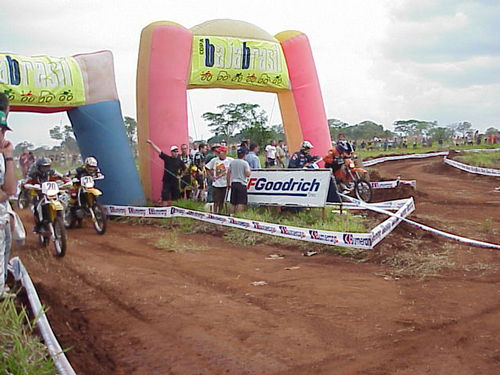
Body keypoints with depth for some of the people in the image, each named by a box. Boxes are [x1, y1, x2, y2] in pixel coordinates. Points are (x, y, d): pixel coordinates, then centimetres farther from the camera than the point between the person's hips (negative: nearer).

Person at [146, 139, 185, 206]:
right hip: (166, 181, -2)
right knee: (165, 197, -7)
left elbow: (185, 169, 18)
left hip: (175, 181, 2)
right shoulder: (166, 158, 1)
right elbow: (159, 150, -3)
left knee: (175, 197, 5)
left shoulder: (179, 161, 4)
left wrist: (180, 175, 8)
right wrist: (151, 143, -7)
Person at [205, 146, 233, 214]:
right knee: (216, 202, -1)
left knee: (222, 202, 11)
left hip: (225, 184, 0)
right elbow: (207, 169, 10)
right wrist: (210, 177, 1)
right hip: (216, 184, 0)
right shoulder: (214, 160, -1)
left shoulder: (230, 160, -6)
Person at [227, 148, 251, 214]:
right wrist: (249, 169, 8)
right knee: (241, 203, -5)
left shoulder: (232, 162, 9)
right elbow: (248, 174, -12)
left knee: (233, 203, 11)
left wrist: (228, 183, 19)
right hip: (242, 184, -5)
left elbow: (228, 173, 11)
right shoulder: (245, 163, -7)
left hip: (233, 183, 5)